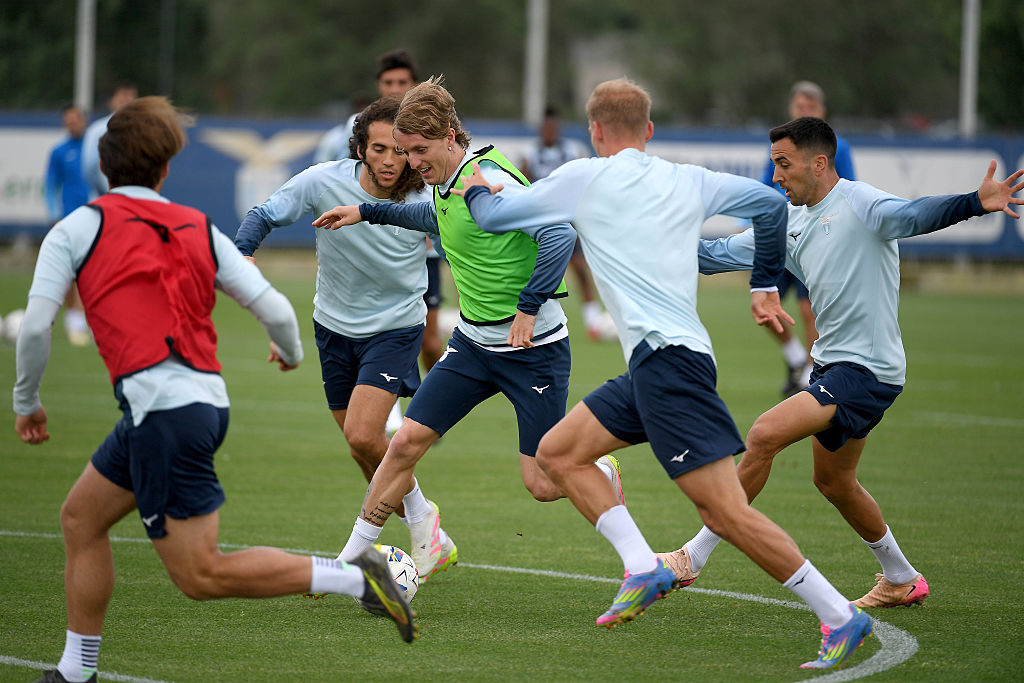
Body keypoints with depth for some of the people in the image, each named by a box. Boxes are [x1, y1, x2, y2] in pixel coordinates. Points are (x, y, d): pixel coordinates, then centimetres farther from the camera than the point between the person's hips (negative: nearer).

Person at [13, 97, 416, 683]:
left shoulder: (77, 228, 2)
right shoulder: (199, 229, 14)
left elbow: (36, 326, -5)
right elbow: (276, 310, 8)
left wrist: (27, 403, 11)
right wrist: (292, 352, 31)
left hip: (162, 408, -7)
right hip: (206, 397, 7)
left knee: (201, 576, -6)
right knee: (81, 518, 20)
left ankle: (353, 578, -13)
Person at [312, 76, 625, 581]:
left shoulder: (491, 179, -22)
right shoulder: (446, 182, 4)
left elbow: (559, 235, -30)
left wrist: (529, 307, -29)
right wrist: (368, 212, 28)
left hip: (532, 348, -7)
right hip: (473, 342, 7)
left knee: (542, 484, -5)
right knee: (405, 443, -2)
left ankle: (602, 475, 29)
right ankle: (351, 558, 8)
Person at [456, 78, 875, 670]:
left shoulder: (584, 179, 0)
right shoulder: (688, 181, 14)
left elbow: (492, 216, 10)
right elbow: (770, 202, 20)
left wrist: (478, 189, 33)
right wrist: (765, 286, 31)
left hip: (667, 358, -8)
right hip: (656, 365, 8)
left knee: (726, 511, -13)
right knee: (558, 453, 14)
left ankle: (839, 616, -14)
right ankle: (644, 569, 5)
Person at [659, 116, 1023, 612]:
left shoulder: (858, 203, -15)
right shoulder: (790, 223, 10)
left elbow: (910, 216, -33)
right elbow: (718, 254, 16)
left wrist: (975, 203, -51)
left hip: (867, 370, -10)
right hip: (832, 366, 10)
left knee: (764, 436, -20)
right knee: (833, 482, 21)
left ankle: (694, 557, -13)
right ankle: (901, 580, 39)